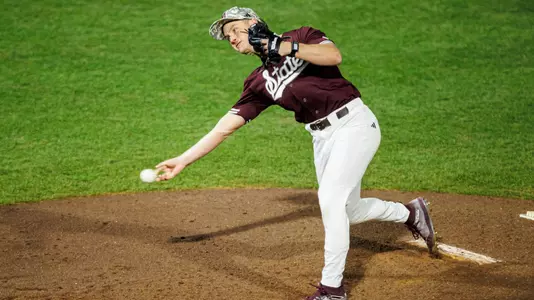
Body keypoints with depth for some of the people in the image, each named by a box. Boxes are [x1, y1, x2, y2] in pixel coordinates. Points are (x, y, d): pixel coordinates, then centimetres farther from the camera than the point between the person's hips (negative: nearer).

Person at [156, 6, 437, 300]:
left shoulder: (302, 36, -4)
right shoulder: (259, 82, 8)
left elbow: (333, 56, -24)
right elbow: (226, 126, 5)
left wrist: (282, 46, -27)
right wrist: (183, 160, 1)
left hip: (354, 122, -7)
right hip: (323, 137, 7)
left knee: (330, 198, -18)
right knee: (349, 211, 12)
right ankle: (410, 213, 40)